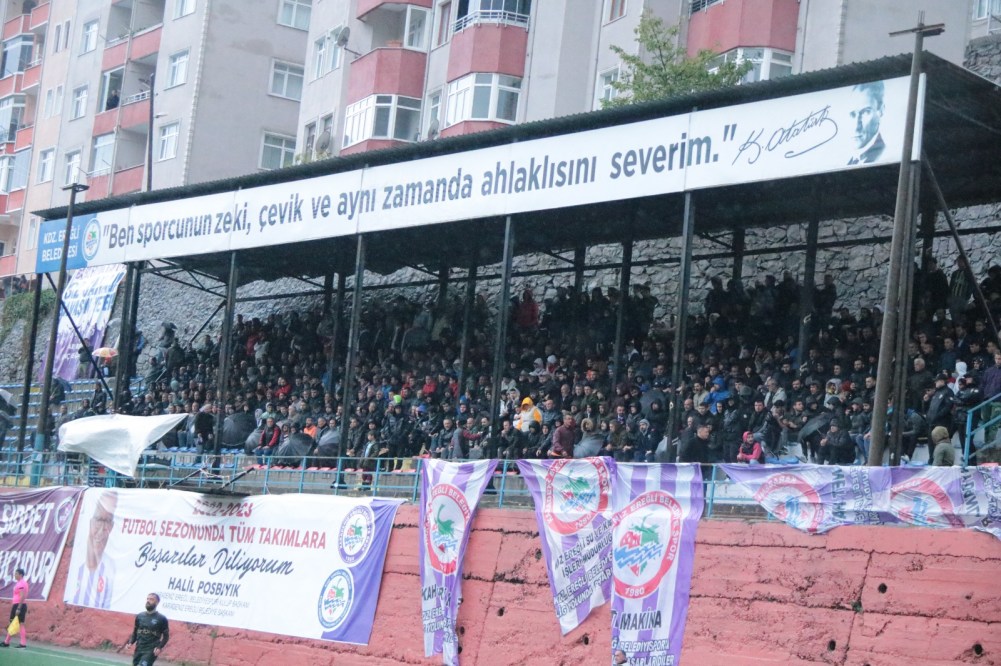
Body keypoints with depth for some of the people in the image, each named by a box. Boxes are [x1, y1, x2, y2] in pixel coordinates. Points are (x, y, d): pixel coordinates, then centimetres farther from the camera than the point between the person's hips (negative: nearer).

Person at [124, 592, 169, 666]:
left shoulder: (161, 619, -2)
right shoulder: (139, 616, 10)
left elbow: (166, 636, 3)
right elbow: (135, 633, 17)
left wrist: (159, 647, -12)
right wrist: (130, 642, -2)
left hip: (151, 651, -5)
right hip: (138, 650, 5)